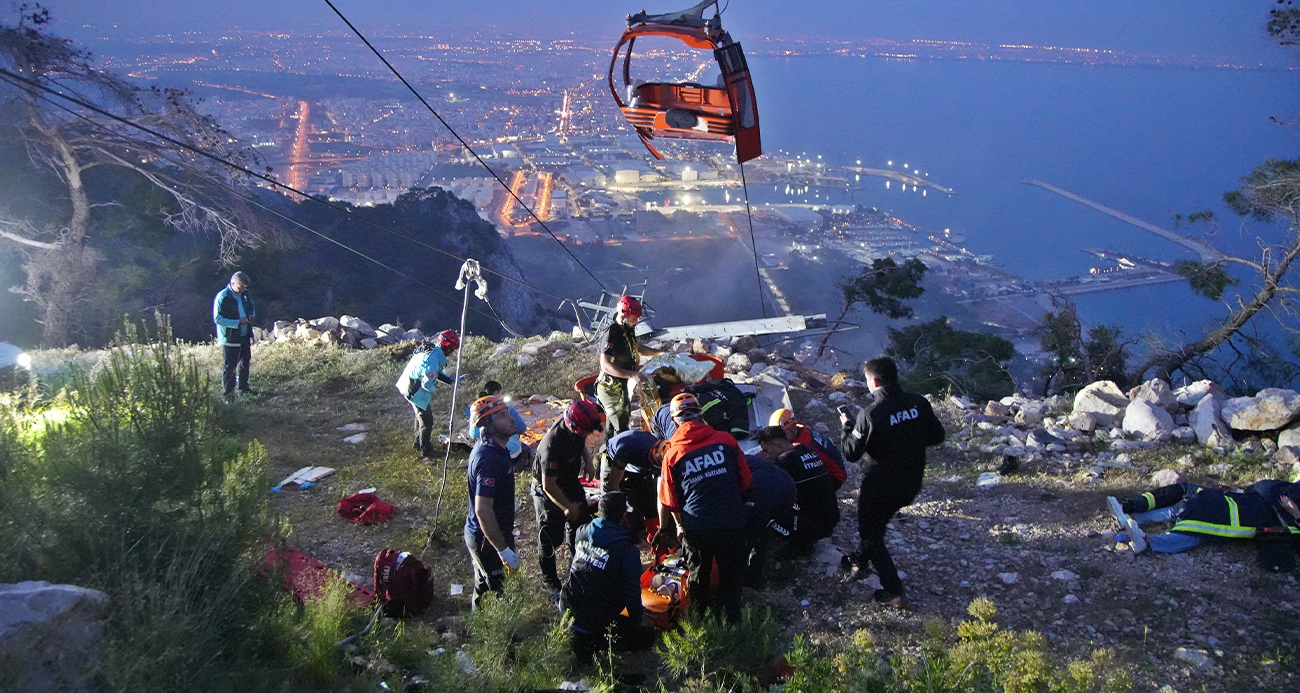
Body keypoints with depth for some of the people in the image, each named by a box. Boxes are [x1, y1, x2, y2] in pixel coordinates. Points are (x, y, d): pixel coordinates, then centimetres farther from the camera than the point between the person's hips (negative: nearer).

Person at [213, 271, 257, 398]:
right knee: (229, 366, 1)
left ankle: (243, 387, 35)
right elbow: (217, 318, -21)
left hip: (244, 336, 8)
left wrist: (252, 315, -3)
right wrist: (238, 322, -26)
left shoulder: (244, 294, 4)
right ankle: (228, 393, 10)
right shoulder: (222, 297, -18)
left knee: (245, 362, 19)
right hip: (230, 338, -7)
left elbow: (251, 306, 21)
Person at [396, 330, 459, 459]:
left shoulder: (432, 349, -1)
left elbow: (435, 372, 11)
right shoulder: (433, 360, -32)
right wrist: (434, 388, -9)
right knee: (427, 419, 2)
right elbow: (427, 383, -31)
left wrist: (450, 380, 3)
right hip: (415, 391, -10)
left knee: (421, 415, 26)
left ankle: (419, 443, 43)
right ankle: (426, 451, 14)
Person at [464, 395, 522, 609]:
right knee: (494, 592, 8)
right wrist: (504, 551, -28)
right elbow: (483, 510, -33)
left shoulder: (488, 447, 1)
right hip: (487, 538, -9)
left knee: (484, 586, 25)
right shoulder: (488, 459, -31)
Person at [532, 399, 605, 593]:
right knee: (551, 536, 5)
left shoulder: (576, 426, -19)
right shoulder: (553, 444, -41)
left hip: (571, 481, 7)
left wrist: (587, 462, -8)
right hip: (548, 491, -7)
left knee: (580, 523, 19)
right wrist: (568, 506, -20)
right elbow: (549, 485, -32)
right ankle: (549, 579, 27)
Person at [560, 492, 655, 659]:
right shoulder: (628, 551, -20)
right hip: (595, 618, -7)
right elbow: (632, 593, -17)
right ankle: (590, 637, -6)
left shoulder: (582, 532, -3)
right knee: (646, 635, 5)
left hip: (567, 607, 7)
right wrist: (637, 618, 2)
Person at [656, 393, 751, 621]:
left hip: (696, 529, 0)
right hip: (732, 523, 0)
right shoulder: (726, 440, -4)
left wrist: (680, 525, 22)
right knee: (731, 575, 19)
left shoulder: (672, 453, -5)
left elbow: (670, 501, 3)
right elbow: (745, 480, 6)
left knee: (698, 576, 22)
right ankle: (730, 617, 29)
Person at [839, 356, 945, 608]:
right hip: (911, 484, 6)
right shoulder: (919, 403, -9)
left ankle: (894, 592, 15)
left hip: (880, 486, -6)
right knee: (876, 523, 30)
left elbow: (851, 453, -16)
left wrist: (847, 426, 0)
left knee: (871, 534, 14)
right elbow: (936, 436, 4)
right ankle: (861, 561, 48)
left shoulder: (870, 414, -26)